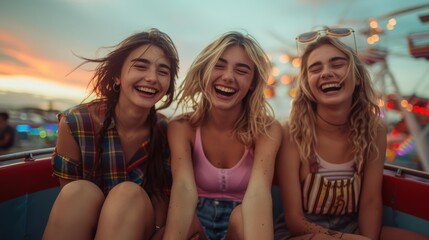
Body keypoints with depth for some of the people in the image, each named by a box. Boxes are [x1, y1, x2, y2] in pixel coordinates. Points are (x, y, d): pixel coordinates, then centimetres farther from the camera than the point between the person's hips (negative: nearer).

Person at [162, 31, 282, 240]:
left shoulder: (267, 130, -14)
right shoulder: (181, 127, -11)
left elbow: (258, 191, -31)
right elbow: (184, 188, -29)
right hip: (196, 220, 1)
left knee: (241, 216, -35)